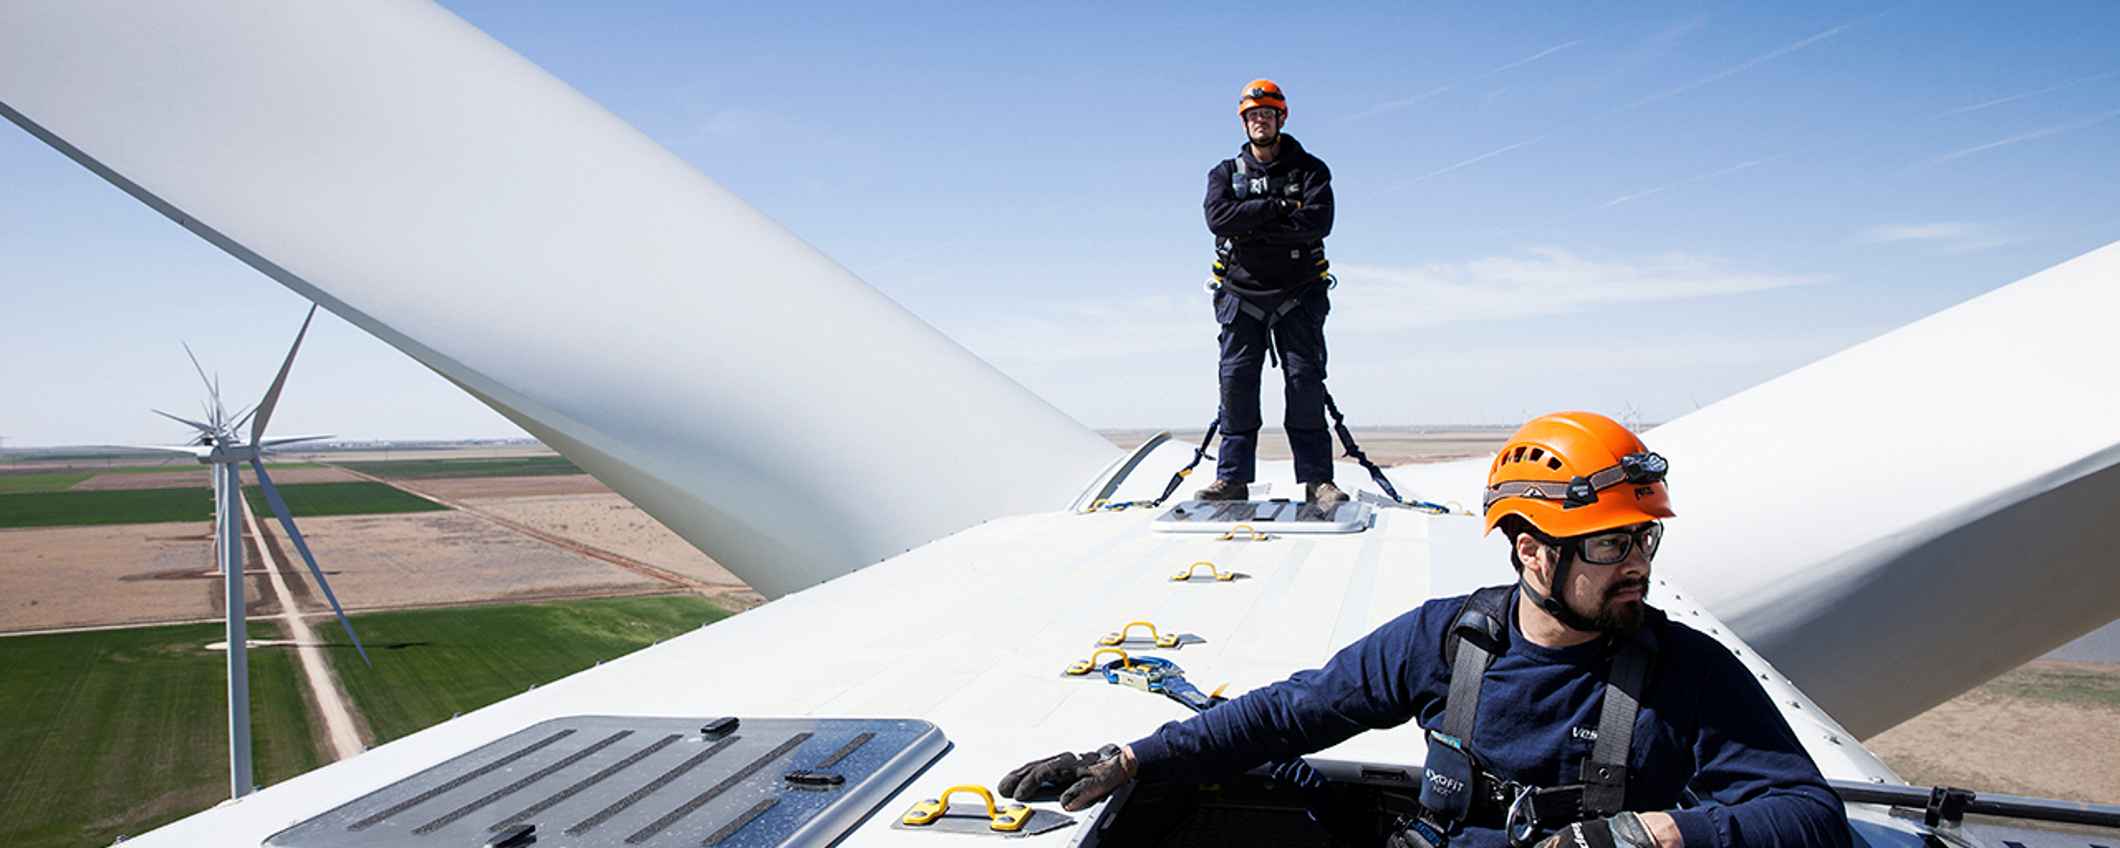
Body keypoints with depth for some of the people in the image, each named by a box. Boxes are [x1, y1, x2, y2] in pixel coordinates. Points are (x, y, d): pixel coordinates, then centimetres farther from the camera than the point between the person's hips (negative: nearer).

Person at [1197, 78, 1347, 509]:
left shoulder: (1309, 169, 6)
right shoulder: (1226, 173, 11)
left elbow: (1318, 221, -14)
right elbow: (1218, 218, -10)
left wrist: (1253, 226, -13)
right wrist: (1278, 207, -14)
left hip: (1298, 294, -1)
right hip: (1241, 293, 2)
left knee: (1305, 381, -6)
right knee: (1236, 381, -3)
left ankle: (1317, 478, -3)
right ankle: (1233, 477, 3)